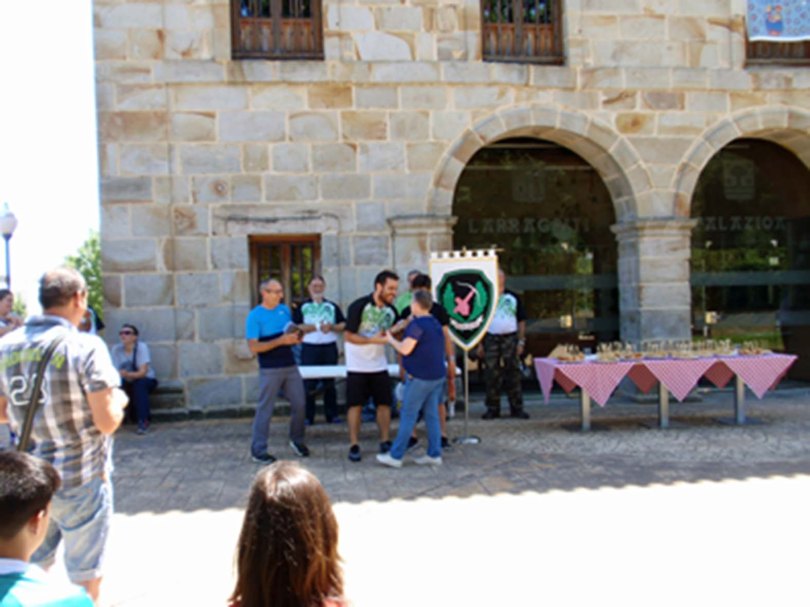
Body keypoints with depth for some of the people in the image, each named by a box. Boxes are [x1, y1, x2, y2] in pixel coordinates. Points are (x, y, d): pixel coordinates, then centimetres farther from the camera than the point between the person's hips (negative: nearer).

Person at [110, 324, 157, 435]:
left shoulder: (142, 347, -16)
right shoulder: (116, 349, -7)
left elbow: (143, 372, -23)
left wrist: (128, 374, -41)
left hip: (146, 380, -2)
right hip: (127, 382, 3)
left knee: (139, 384, -35)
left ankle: (143, 422, -30)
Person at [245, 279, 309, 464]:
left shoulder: (285, 310, 8)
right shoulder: (255, 316, -10)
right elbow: (253, 347, -16)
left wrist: (296, 338, -5)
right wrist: (281, 340, -22)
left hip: (290, 366, 6)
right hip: (270, 370, -6)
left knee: (299, 404, 9)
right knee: (265, 409, 0)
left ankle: (297, 441, 29)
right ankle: (258, 450, 8)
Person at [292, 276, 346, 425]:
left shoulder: (332, 306, 11)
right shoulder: (302, 307, 4)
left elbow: (343, 325, 8)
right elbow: (296, 327, -7)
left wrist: (332, 327, -11)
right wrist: (316, 327, -14)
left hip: (329, 348, 2)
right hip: (310, 348, -2)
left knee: (330, 383, 7)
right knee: (309, 384, -3)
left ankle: (332, 415, 14)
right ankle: (308, 416, 5)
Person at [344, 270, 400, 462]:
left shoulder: (391, 311, 0)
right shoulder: (359, 306, -16)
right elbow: (349, 336, -18)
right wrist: (373, 340, -28)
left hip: (379, 365, 5)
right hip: (357, 366, -4)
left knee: (384, 403, 4)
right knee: (355, 405, 0)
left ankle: (385, 442, 15)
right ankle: (354, 446, 7)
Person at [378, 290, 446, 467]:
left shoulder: (417, 324, -16)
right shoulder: (435, 323, 12)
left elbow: (405, 349, -19)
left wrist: (390, 339, -4)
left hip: (420, 378, -8)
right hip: (438, 376, 8)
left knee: (408, 416, -2)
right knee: (432, 415, 11)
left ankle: (395, 456, 4)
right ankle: (434, 455, 12)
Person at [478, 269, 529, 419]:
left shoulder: (513, 297, 8)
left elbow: (521, 321, 10)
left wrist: (521, 341, 2)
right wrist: (480, 344, 1)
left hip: (510, 338, 0)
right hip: (491, 339, 0)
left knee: (513, 373, 0)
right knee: (491, 375, 1)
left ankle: (516, 408, 7)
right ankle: (493, 408, 10)